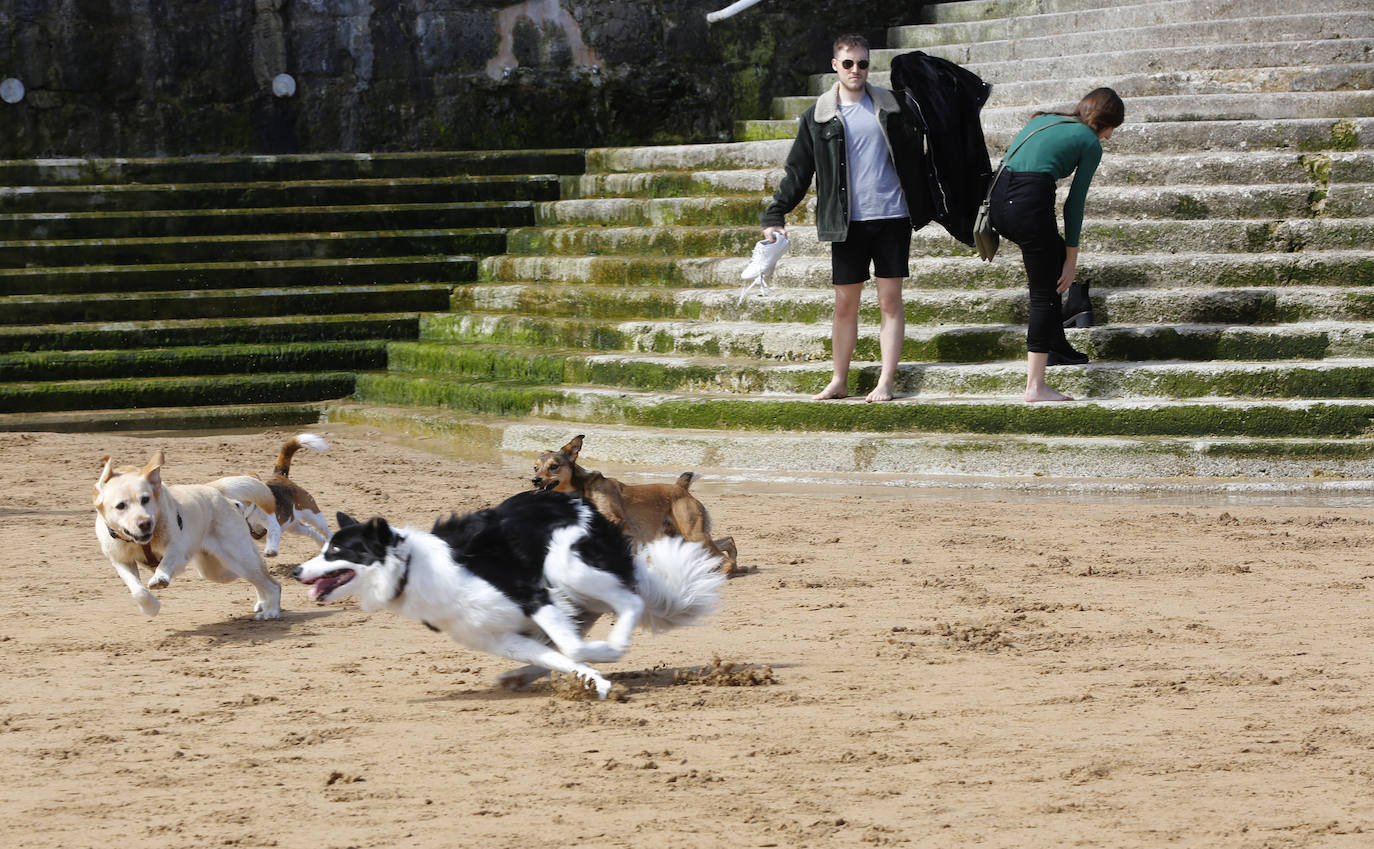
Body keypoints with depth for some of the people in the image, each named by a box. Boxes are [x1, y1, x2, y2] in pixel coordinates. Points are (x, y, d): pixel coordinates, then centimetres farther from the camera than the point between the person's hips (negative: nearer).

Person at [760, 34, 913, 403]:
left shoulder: (889, 107, 5)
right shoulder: (818, 116, 4)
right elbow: (797, 171, 6)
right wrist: (775, 215, -2)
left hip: (890, 217, 0)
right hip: (848, 222, 0)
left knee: (890, 299, -1)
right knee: (845, 303, 4)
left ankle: (886, 382, 1)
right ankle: (839, 382, 13)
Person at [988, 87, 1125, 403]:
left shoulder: (1044, 119, 26)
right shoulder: (1090, 143, 7)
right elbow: (1074, 203, 4)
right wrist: (1071, 260, 9)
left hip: (998, 198, 7)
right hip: (1031, 202, -7)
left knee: (1054, 256, 29)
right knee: (1044, 295, 2)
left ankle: (1057, 347, 32)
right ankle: (1035, 386, -1)